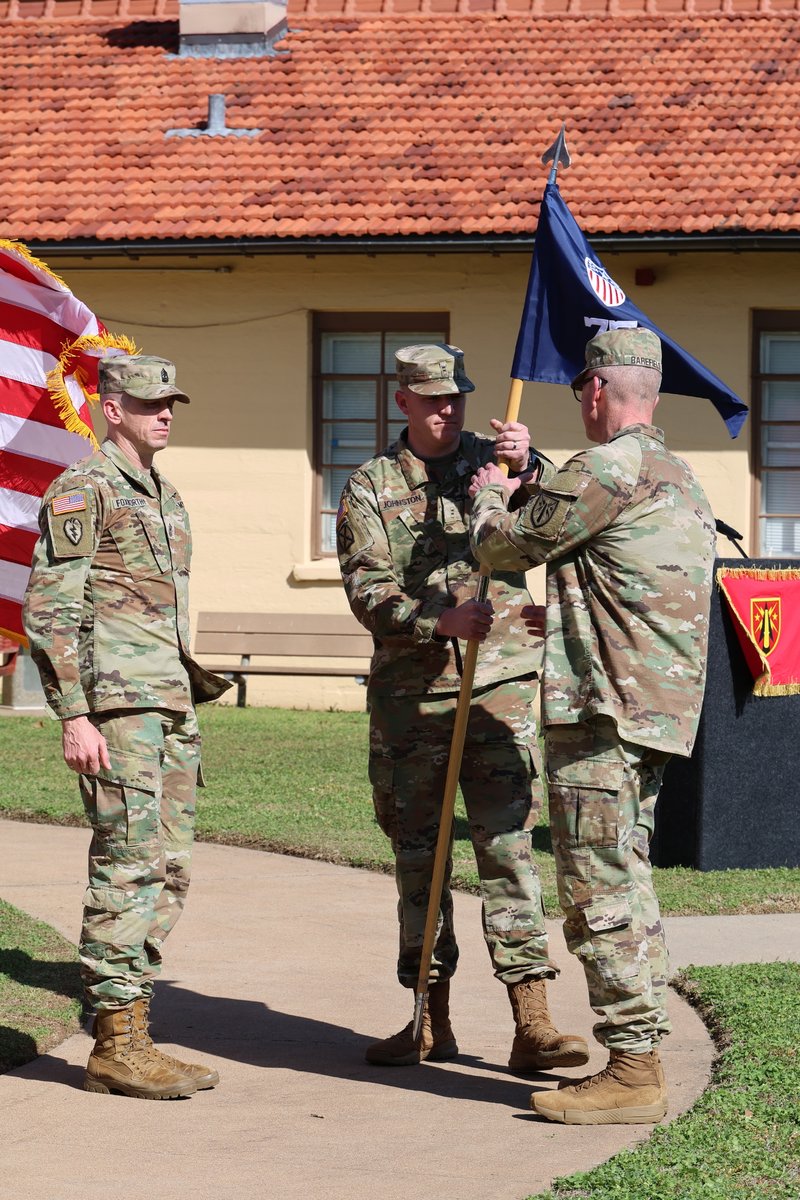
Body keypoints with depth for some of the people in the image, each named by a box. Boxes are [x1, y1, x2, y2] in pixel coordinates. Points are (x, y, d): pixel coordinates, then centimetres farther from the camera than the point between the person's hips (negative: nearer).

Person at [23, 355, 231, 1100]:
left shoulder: (164, 497, 20)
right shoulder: (83, 492, -6)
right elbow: (48, 610, -12)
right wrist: (75, 716, -18)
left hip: (171, 705, 9)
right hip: (117, 704, -9)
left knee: (168, 871, 8)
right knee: (127, 870, -9)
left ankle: (131, 1038, 13)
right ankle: (116, 1045, -4)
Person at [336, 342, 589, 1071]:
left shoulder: (493, 462, 7)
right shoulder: (370, 489, 4)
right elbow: (368, 593, -6)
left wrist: (526, 466, -25)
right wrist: (440, 620, -23)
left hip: (499, 689, -1)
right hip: (409, 695, 1)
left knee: (508, 847, -6)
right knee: (418, 855, 8)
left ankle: (533, 1025, -7)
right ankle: (432, 1022, 19)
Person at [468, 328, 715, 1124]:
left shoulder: (607, 469, -13)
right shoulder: (678, 478, 18)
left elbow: (501, 548, -4)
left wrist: (489, 498, 17)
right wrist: (529, 483, 37)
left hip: (604, 712, -10)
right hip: (656, 707, 10)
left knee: (601, 891, -8)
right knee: (625, 883, 16)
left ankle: (632, 1071, -8)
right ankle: (639, 1052, 20)